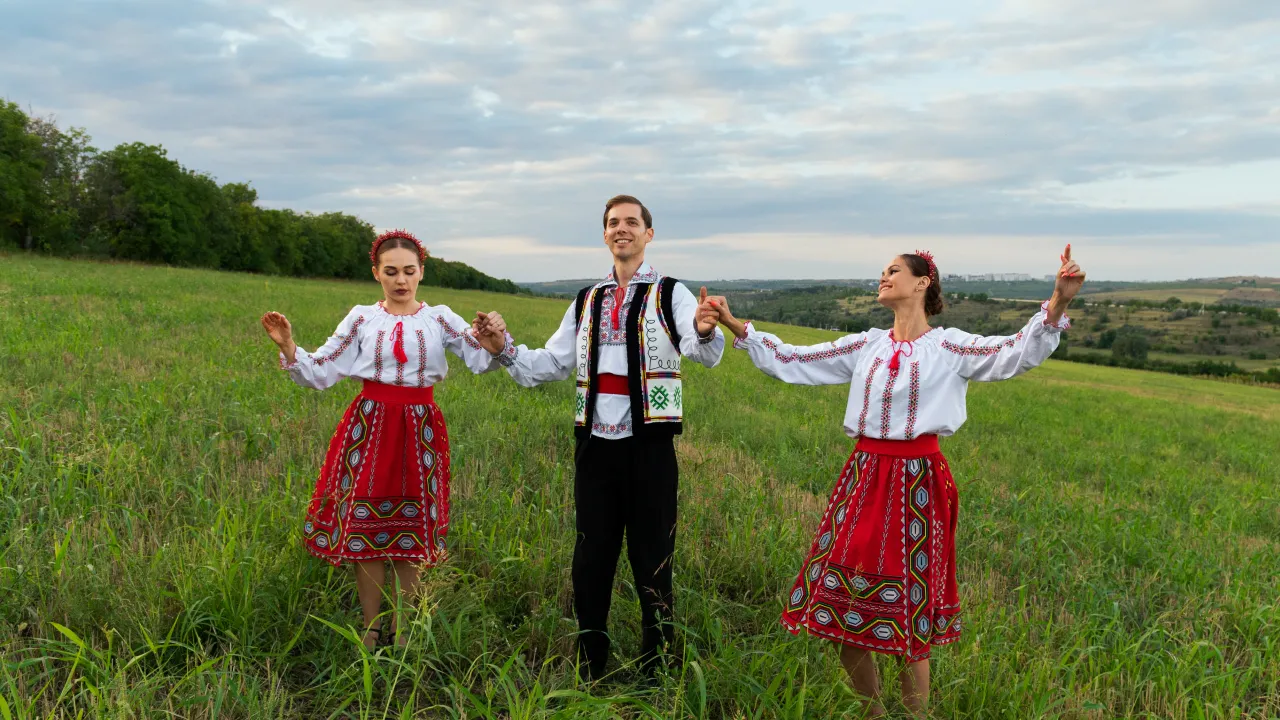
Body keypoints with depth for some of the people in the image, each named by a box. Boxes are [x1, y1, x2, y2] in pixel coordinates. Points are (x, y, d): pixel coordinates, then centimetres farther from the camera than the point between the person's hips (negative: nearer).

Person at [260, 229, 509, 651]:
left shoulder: (439, 319, 4)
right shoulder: (362, 319, 5)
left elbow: (483, 359, -7)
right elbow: (320, 373, 3)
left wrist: (496, 342, -29)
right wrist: (287, 346, -13)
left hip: (420, 430, 0)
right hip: (369, 427, 0)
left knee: (412, 531, 6)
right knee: (365, 525, 2)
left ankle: (401, 632, 20)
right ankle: (371, 632, 19)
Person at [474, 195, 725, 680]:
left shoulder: (670, 294, 0)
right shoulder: (585, 302, 16)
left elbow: (704, 352, -19)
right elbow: (551, 364, 11)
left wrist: (705, 331, -42)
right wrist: (505, 348, -6)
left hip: (649, 445, -4)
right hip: (594, 443, 4)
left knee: (651, 563, 4)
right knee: (590, 563, 11)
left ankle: (655, 676, 21)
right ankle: (587, 674, 27)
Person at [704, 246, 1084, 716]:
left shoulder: (948, 347, 0)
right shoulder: (865, 347, 10)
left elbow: (1017, 355, -15)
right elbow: (790, 363, 10)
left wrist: (1057, 305, -31)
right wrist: (734, 325, 5)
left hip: (918, 482, -4)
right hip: (863, 477, 4)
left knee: (908, 616, 4)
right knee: (838, 605, 8)